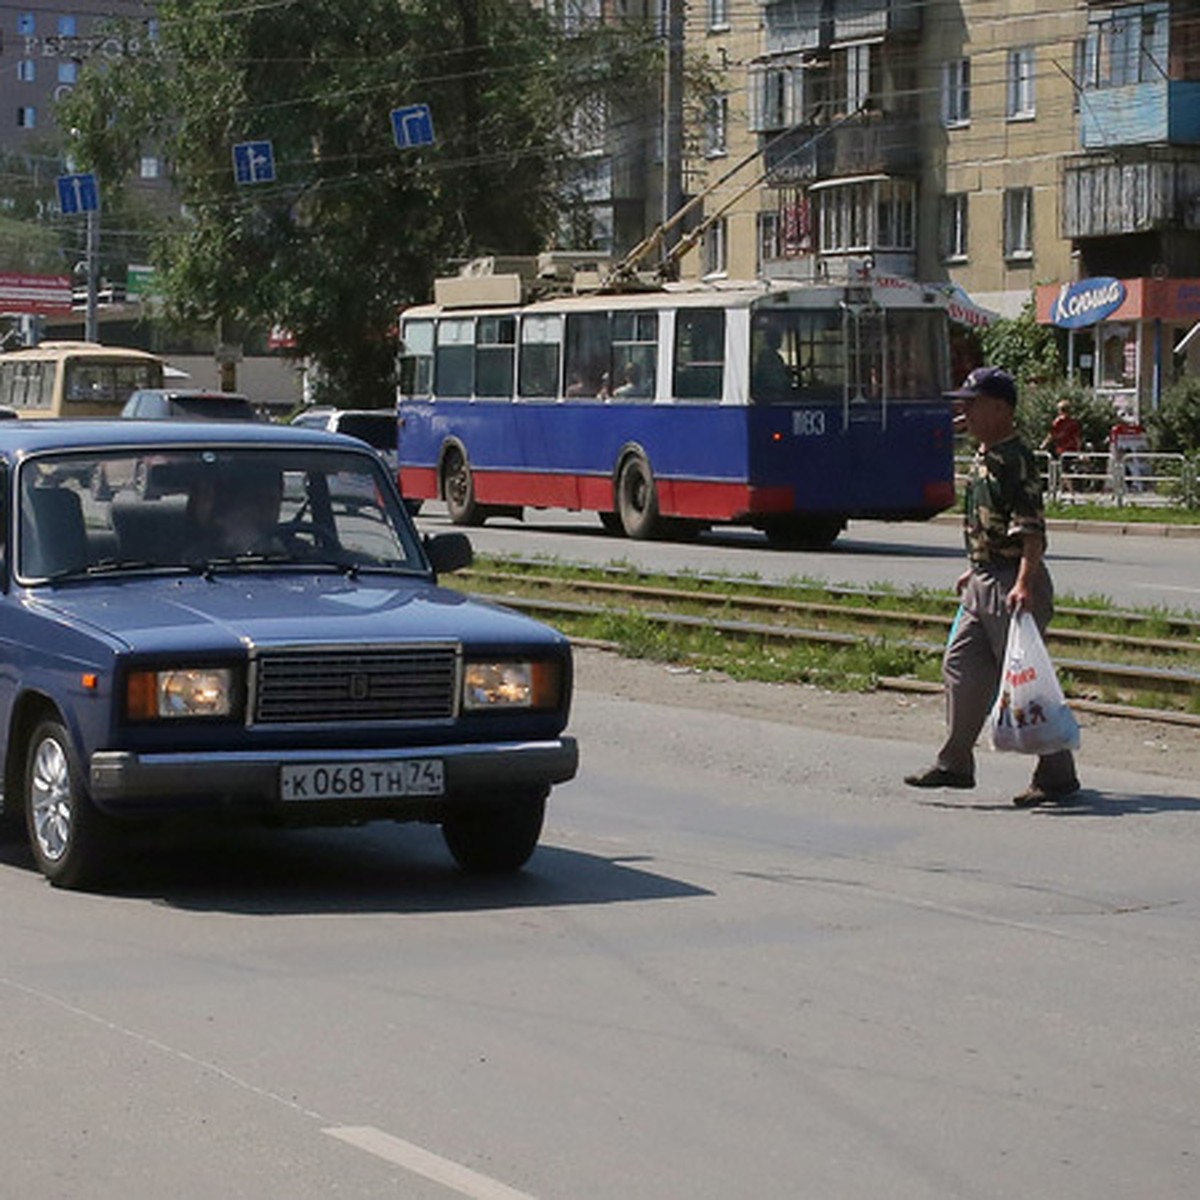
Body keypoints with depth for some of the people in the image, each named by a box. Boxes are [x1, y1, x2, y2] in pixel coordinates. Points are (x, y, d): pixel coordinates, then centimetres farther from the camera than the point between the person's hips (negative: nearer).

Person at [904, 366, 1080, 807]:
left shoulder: (1016, 460, -16)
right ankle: (955, 763, 19)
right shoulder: (982, 458, 14)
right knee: (961, 666, 11)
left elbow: (1032, 529, -25)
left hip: (1013, 583, -10)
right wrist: (974, 571, 27)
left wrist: (1023, 583, -33)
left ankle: (1057, 774, 3)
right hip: (983, 582, 10)